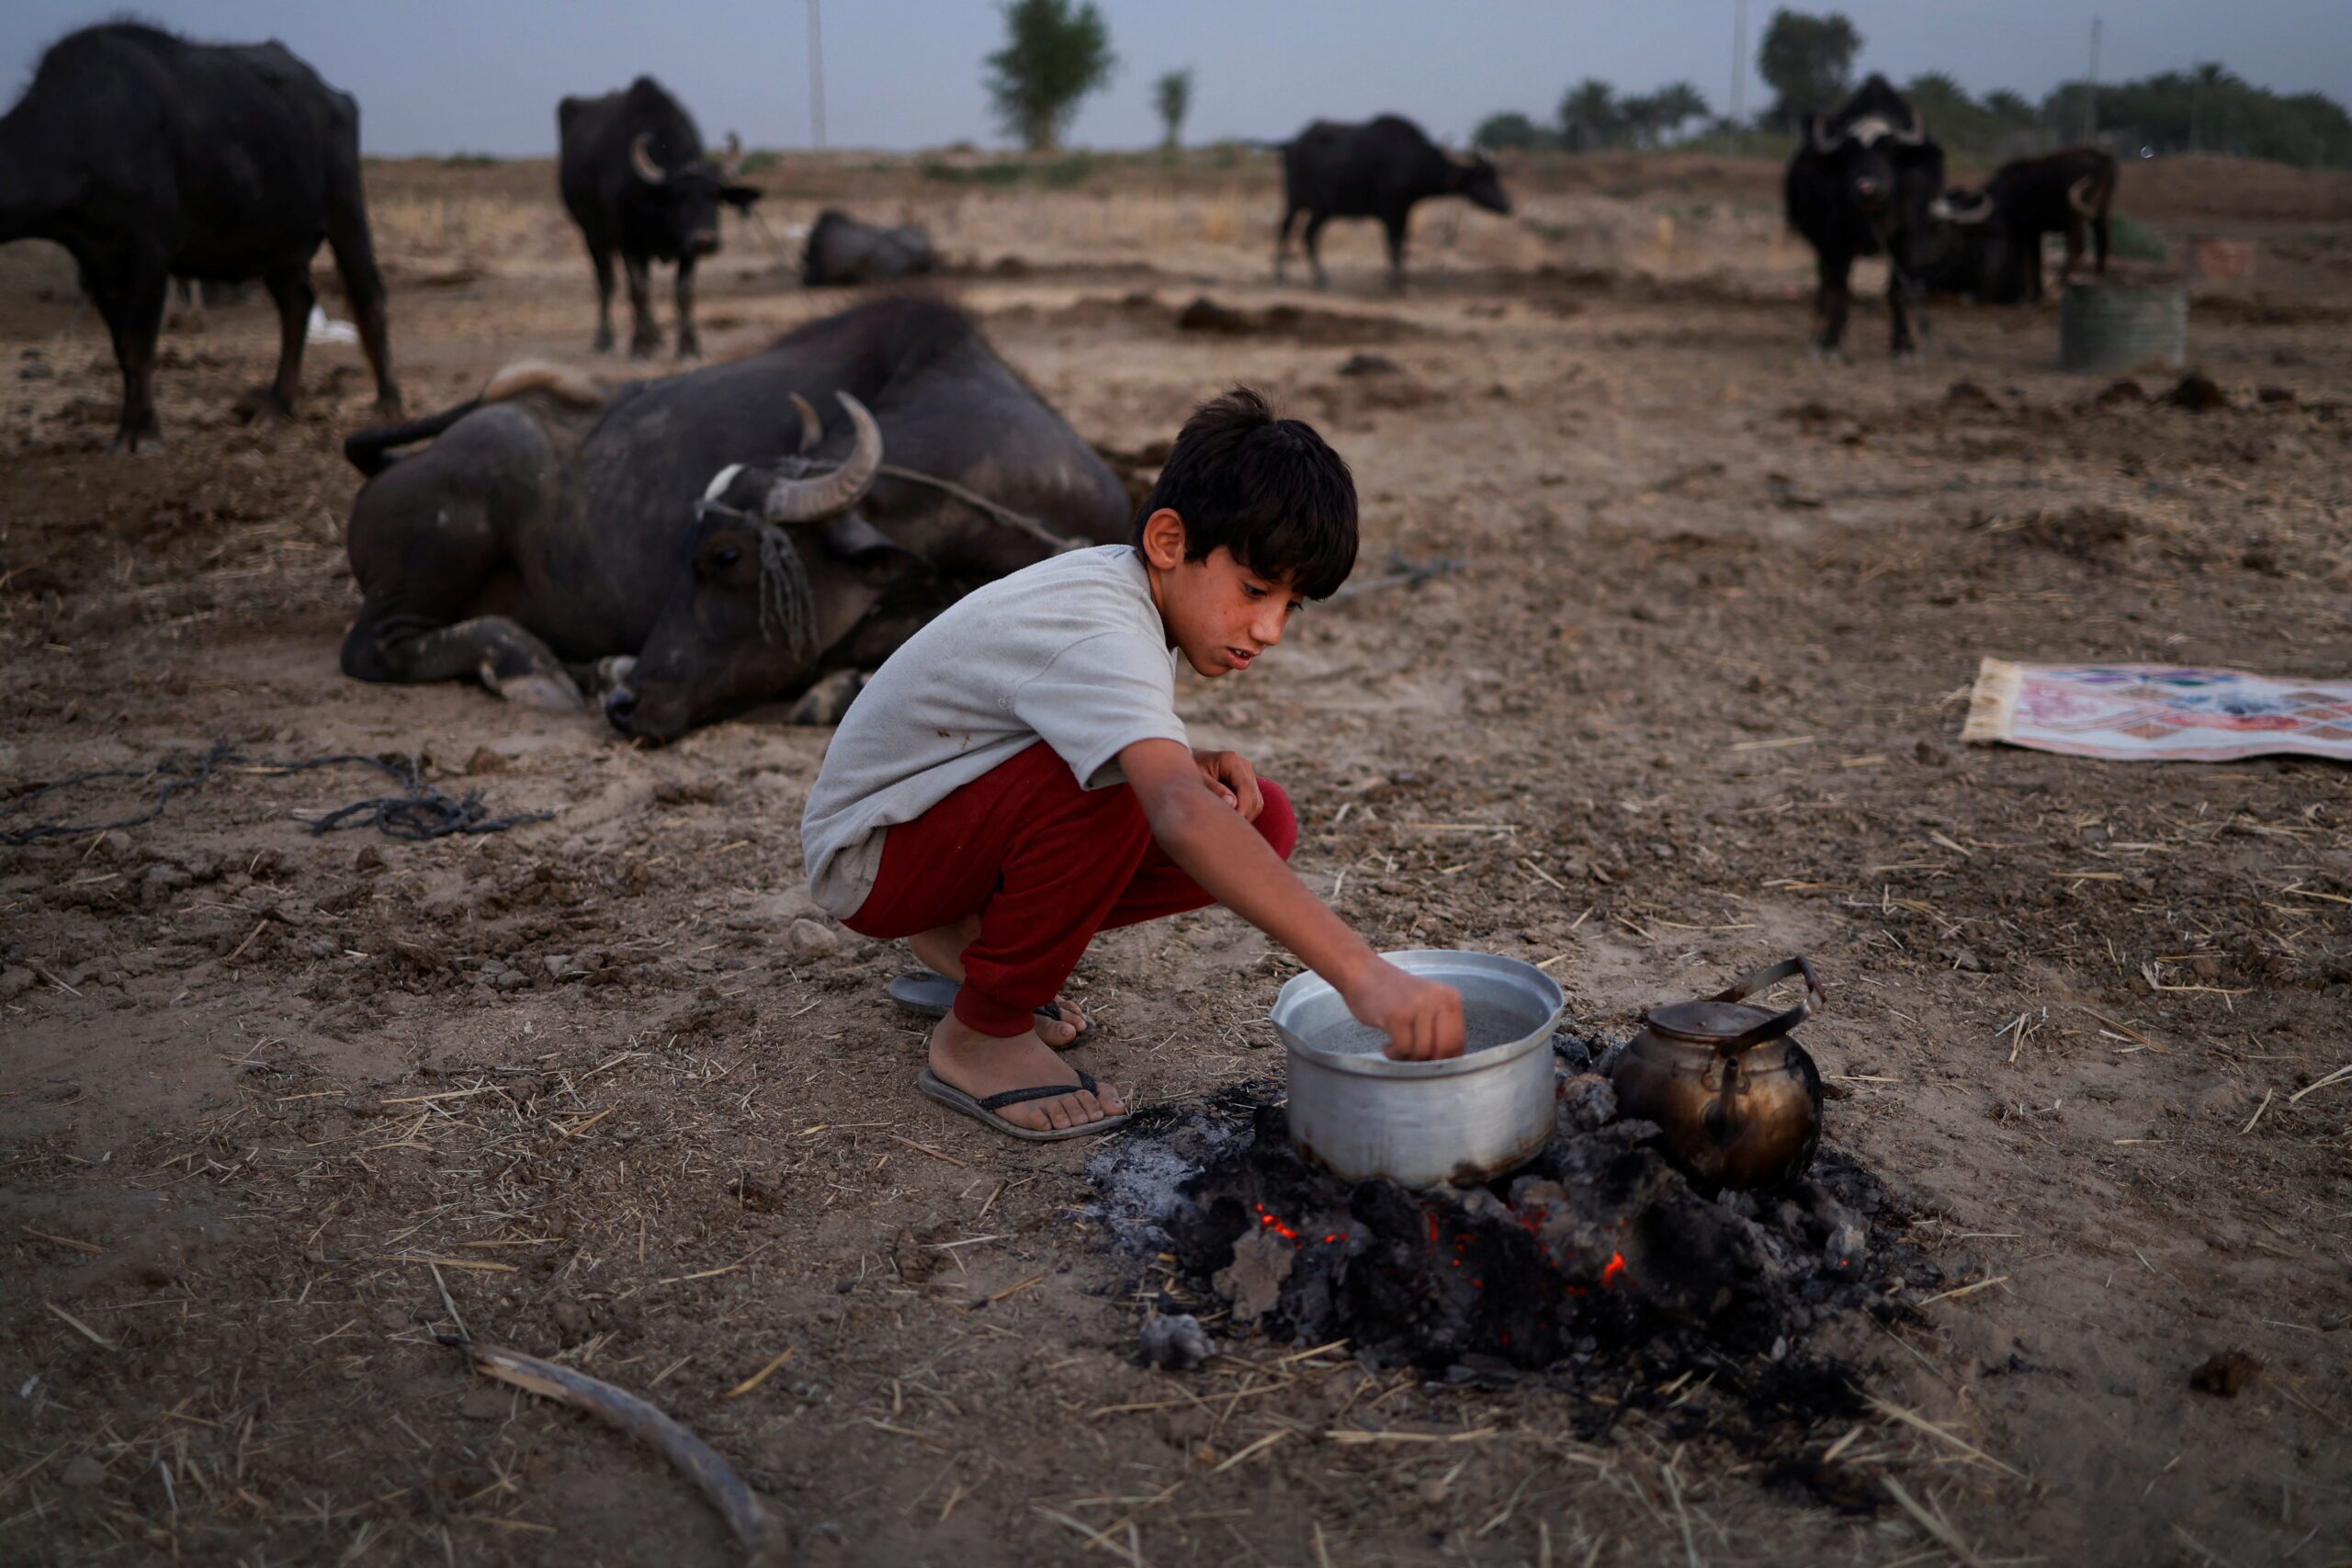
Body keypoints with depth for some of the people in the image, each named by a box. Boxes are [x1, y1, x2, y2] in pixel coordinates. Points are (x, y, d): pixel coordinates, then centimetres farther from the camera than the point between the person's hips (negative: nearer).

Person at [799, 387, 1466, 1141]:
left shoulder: (1126, 583, -4)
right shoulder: (1100, 636, -33)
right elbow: (1181, 818, -49)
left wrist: (1190, 765, -10)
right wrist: (1361, 972, -56)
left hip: (968, 815, 9)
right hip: (868, 856, -9)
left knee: (1260, 826, -7)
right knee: (1108, 786, -37)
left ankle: (975, 938, 9)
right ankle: (979, 1037, -15)